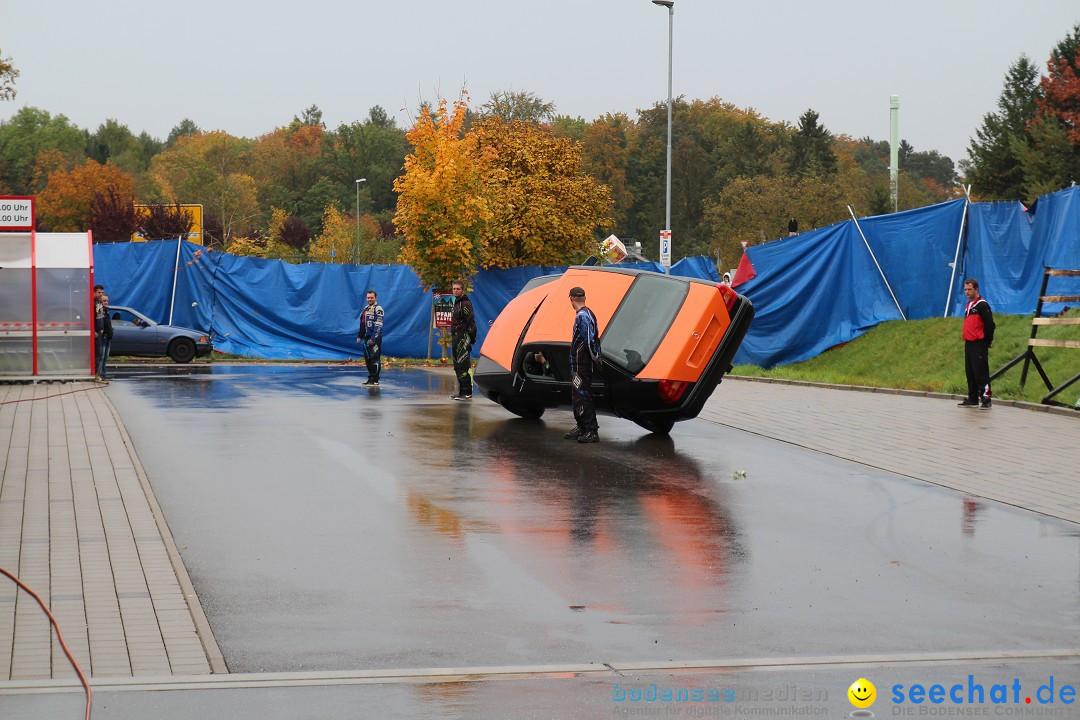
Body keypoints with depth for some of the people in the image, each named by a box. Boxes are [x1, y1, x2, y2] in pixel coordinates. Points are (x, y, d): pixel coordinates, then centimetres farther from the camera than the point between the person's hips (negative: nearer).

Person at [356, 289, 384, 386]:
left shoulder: (378, 309, -9)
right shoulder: (365, 309, 19)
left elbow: (378, 326, -16)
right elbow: (362, 324, 26)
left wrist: (373, 339, -22)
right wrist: (359, 336, 18)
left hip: (374, 338, -9)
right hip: (366, 338, 9)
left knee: (375, 359, -8)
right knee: (367, 359, 12)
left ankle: (375, 380, -7)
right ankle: (371, 378, 20)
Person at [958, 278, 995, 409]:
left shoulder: (982, 305, -10)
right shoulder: (968, 305, 18)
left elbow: (989, 324, -14)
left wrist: (988, 341, -9)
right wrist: (966, 339, 18)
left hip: (979, 345, -9)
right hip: (968, 344, 9)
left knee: (981, 373, -10)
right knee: (970, 373, 11)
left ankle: (986, 399, -9)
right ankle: (973, 399, 17)